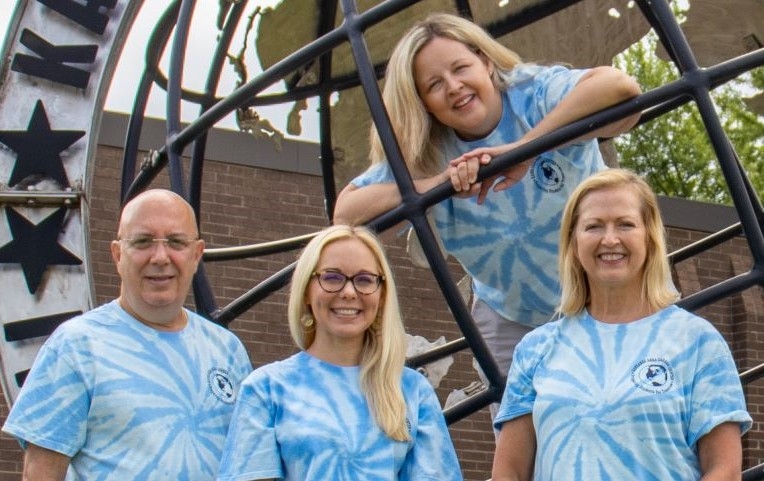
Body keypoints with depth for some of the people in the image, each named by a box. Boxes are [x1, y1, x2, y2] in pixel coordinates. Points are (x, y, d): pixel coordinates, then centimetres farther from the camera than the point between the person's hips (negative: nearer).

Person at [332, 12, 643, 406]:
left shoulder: (536, 92, -23)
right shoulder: (423, 156, -12)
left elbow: (621, 87, -42)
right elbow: (346, 211, -21)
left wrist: (523, 148, -46)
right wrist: (436, 183, -33)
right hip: (512, 323, 3)